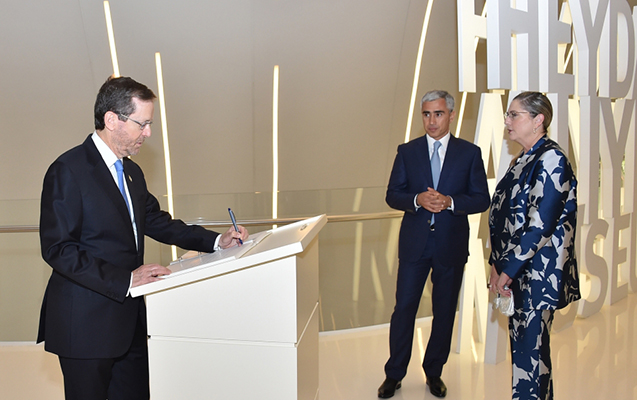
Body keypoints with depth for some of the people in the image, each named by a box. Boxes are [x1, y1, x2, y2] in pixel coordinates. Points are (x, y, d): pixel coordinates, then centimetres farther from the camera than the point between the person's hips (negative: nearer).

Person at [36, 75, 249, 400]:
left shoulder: (131, 172, 13)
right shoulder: (68, 171, -14)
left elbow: (155, 221, 18)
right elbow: (57, 249, -19)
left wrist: (216, 241, 6)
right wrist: (125, 279, -25)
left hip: (128, 319, 8)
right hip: (86, 324, -8)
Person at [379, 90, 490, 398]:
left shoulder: (470, 153, 2)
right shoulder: (407, 151, 5)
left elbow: (481, 199, -1)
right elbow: (392, 195, 3)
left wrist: (450, 202, -18)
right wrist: (418, 200, -17)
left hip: (451, 245, 0)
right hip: (414, 243, 0)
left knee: (445, 312, 10)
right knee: (404, 308, 2)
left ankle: (434, 373, 28)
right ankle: (394, 374, 17)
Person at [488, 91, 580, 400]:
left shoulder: (551, 159, -13)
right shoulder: (522, 160, 14)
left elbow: (541, 225, -20)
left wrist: (507, 269, -16)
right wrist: (497, 264, 6)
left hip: (536, 273, -9)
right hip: (515, 271, 9)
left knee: (529, 351, -1)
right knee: (520, 345, 15)